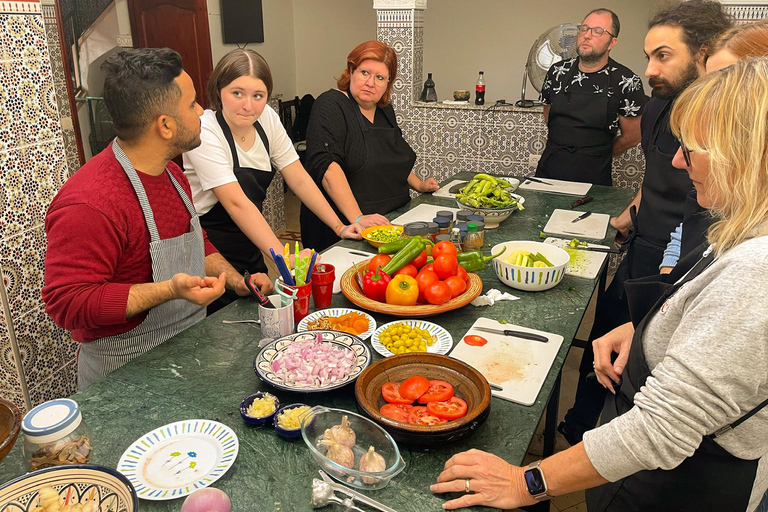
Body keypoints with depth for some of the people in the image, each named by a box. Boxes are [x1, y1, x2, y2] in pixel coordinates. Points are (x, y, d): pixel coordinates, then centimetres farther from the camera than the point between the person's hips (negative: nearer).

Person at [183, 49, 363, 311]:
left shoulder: (267, 118, -5)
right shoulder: (205, 132, -22)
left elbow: (300, 180, -2)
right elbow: (236, 203, -31)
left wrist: (339, 227, -8)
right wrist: (282, 256, -40)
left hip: (250, 247, 6)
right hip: (212, 255, -6)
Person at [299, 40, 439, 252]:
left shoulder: (385, 110, 12)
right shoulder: (331, 105, -12)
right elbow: (326, 165, -26)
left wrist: (419, 185, 17)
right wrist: (357, 218, -33)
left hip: (391, 222, 7)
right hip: (341, 228, -7)